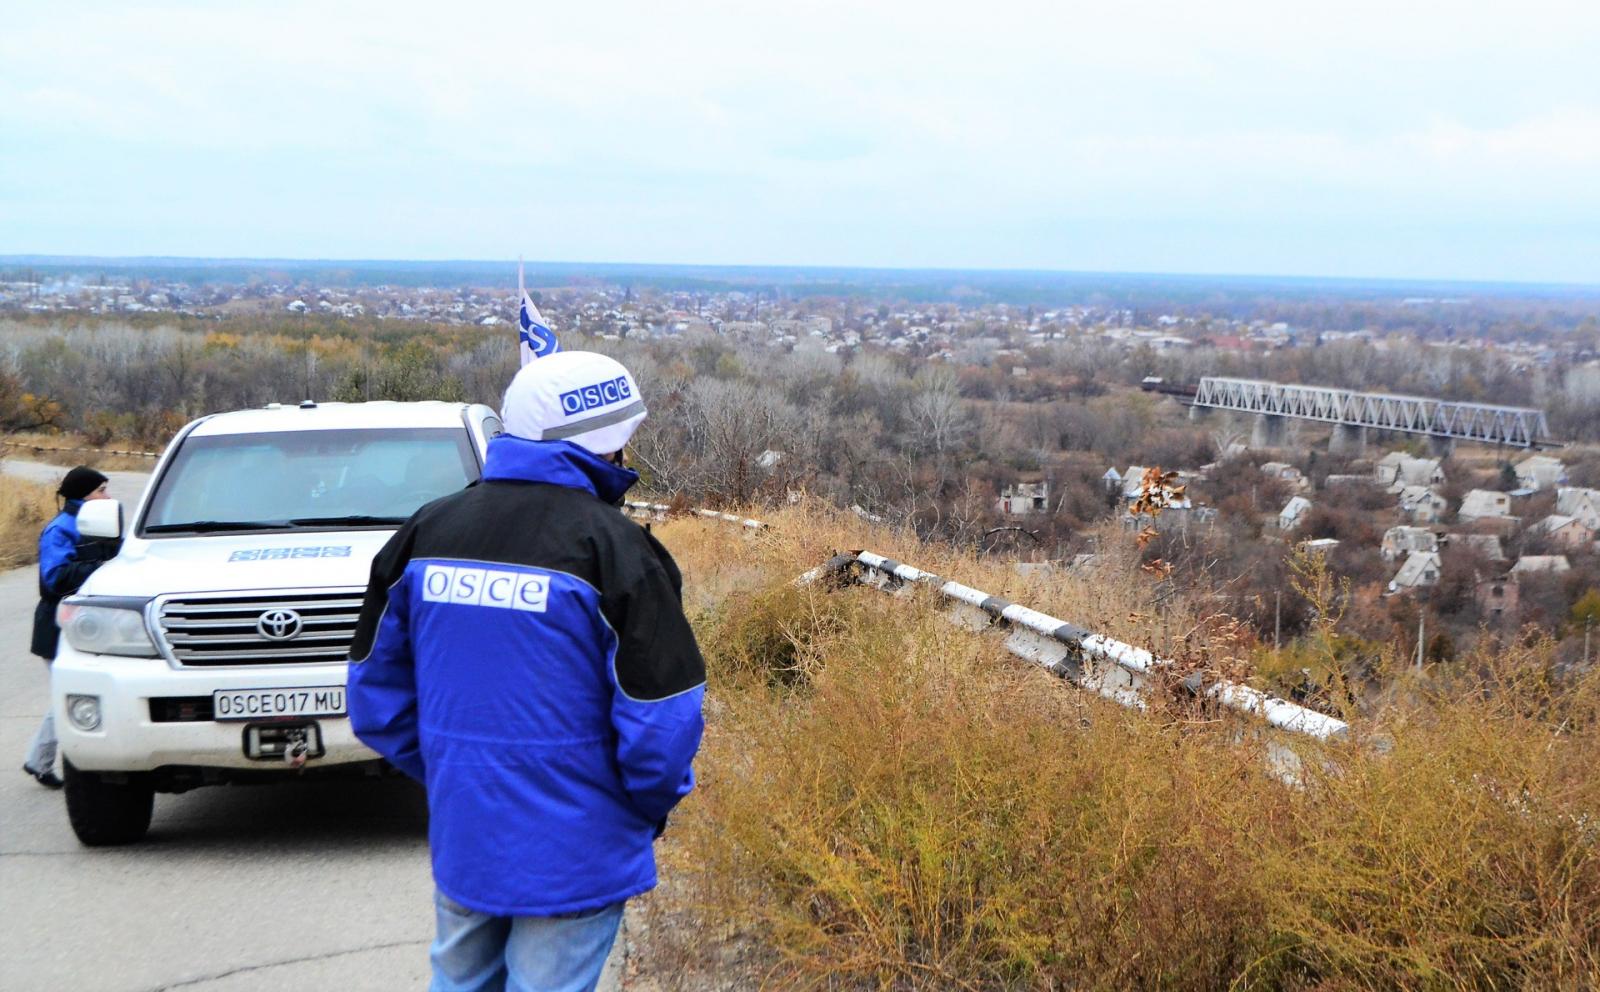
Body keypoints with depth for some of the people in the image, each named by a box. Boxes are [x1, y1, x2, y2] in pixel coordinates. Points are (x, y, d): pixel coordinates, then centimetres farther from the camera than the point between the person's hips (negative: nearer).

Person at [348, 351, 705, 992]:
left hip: (459, 841, 5)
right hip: (574, 858, -5)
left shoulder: (426, 532, 2)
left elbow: (376, 693, 9)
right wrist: (651, 807, 2)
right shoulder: (613, 548, -15)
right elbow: (662, 721, -16)